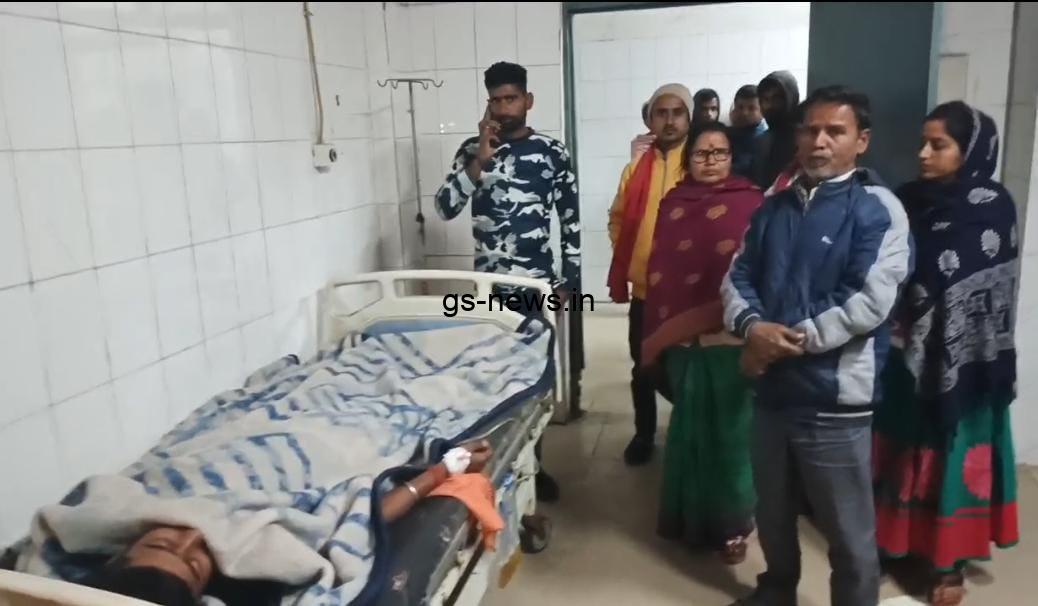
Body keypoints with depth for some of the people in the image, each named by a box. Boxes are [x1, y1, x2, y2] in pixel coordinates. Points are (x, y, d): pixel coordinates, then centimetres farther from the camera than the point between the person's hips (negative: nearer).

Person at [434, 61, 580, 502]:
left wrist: (570, 280, 0)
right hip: (489, 283, 1)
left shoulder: (552, 152, 1)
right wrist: (479, 160, -17)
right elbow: (446, 209, -7)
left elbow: (571, 220, 3)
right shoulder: (473, 149, 3)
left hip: (539, 283, 0)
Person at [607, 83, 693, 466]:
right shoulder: (637, 168, 7)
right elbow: (618, 218, 16)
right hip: (644, 288, 3)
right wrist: (627, 255, 6)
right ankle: (644, 436, 30)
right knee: (643, 369, 13)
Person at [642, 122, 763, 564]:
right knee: (688, 429, 14)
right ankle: (689, 518, 32)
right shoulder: (672, 204, 8)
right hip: (681, 339, 4)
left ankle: (732, 524, 25)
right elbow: (659, 271, 7)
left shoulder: (751, 204, -3)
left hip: (731, 339, -3)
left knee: (730, 432, 7)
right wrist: (659, 333, 4)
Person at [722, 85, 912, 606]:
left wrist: (790, 341, -17)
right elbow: (737, 277, 5)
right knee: (772, 511, 23)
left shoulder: (878, 210, -8)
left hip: (835, 398, -6)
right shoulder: (773, 208, 9)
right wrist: (752, 326, -15)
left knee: (848, 531, 9)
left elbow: (869, 303, -18)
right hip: (772, 388, 6)